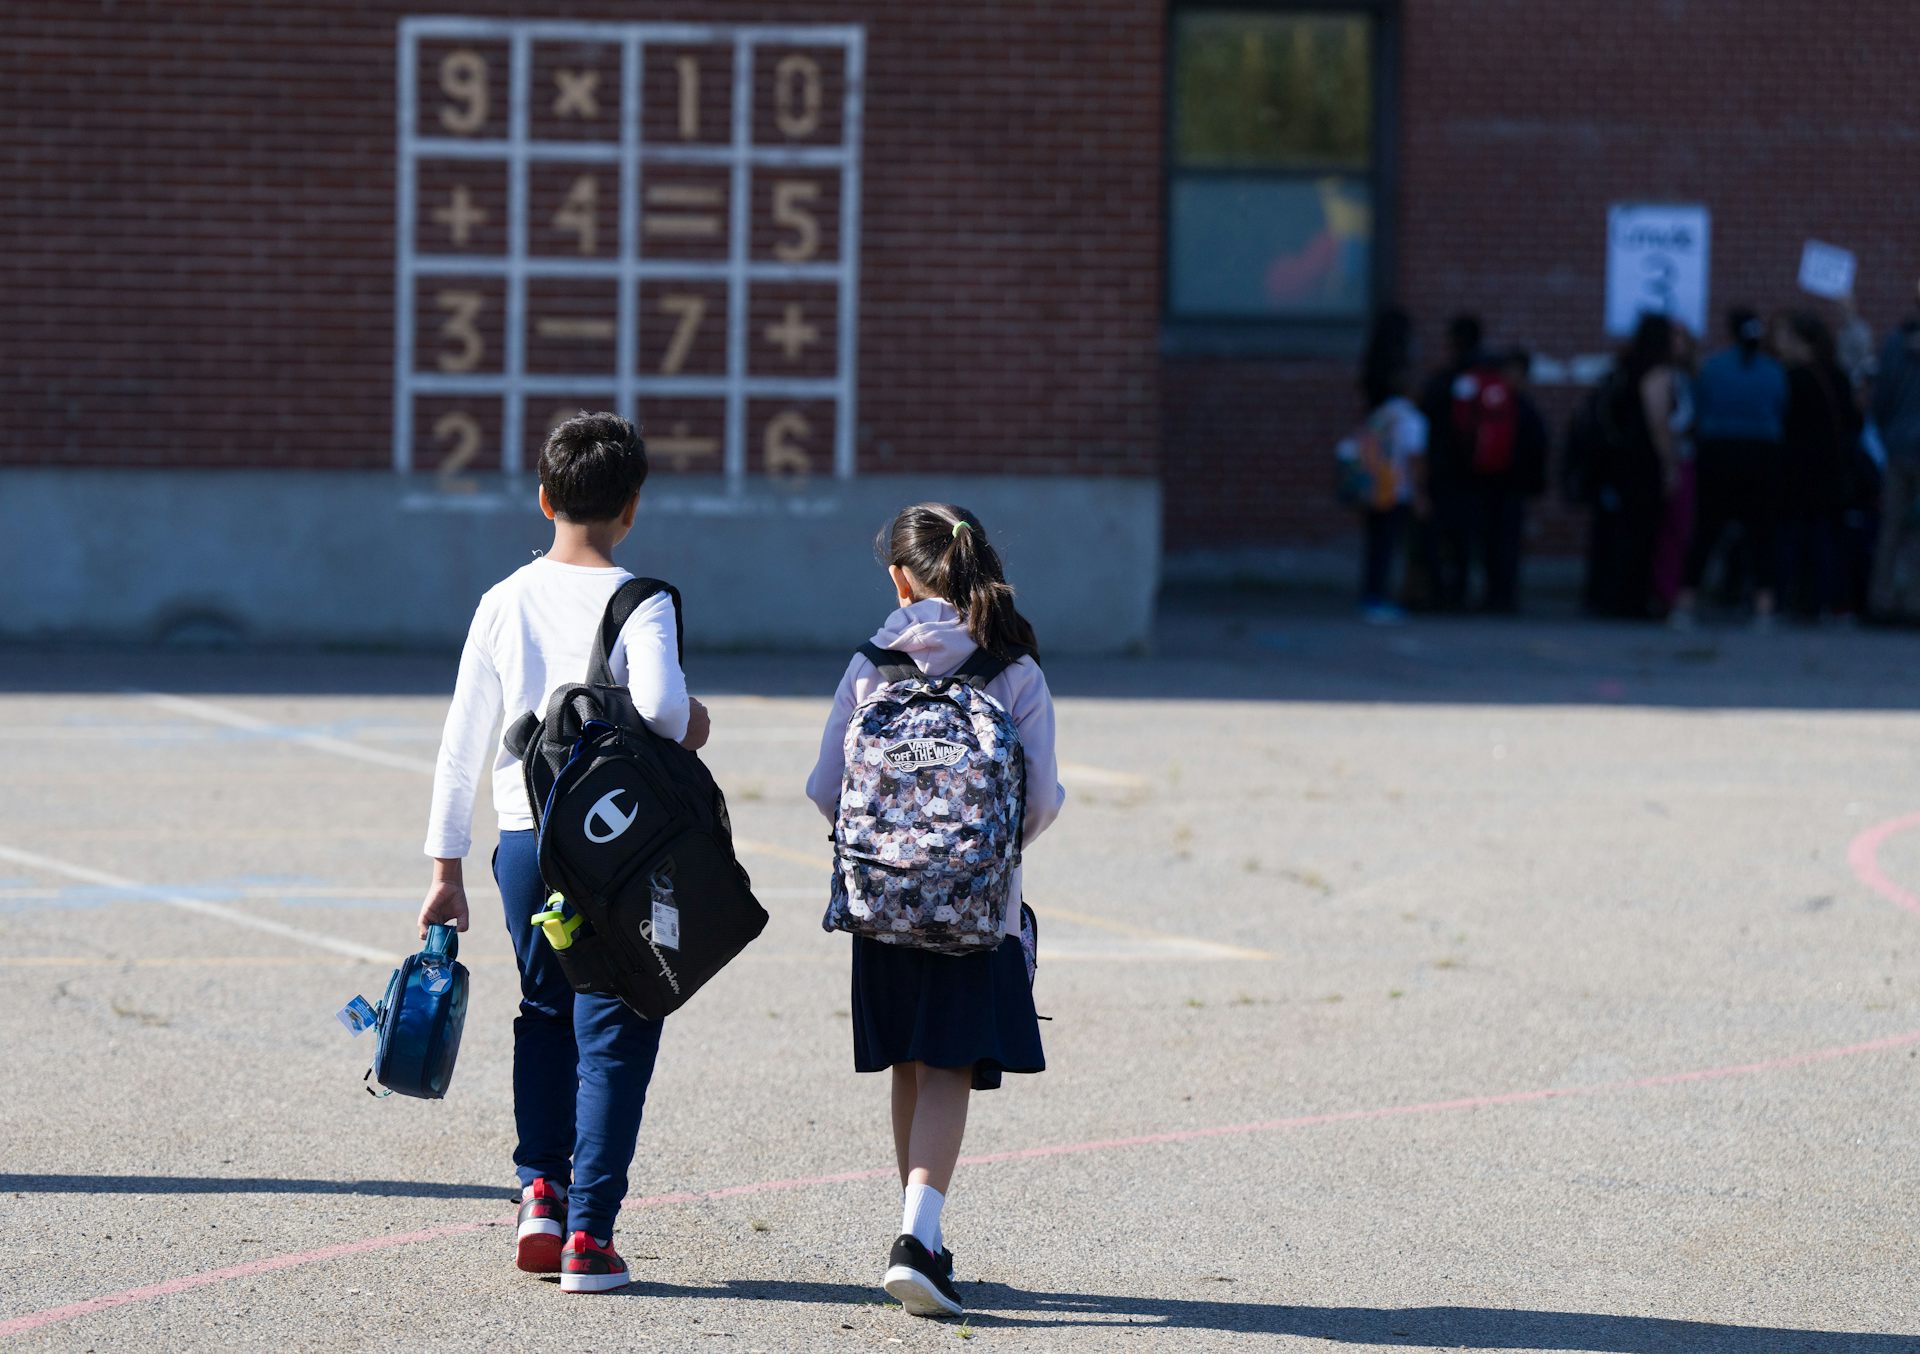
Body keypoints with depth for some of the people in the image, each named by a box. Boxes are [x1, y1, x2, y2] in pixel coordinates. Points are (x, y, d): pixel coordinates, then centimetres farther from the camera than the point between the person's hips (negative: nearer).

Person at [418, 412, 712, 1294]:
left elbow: (463, 745, 6)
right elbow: (656, 702, -26)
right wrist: (688, 723, -2)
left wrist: (447, 868, 12)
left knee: (544, 1018, 21)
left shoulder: (504, 603, 5)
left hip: (523, 840, 4)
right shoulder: (640, 603, -7)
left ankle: (540, 1187, 10)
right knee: (612, 1036, 2)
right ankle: (588, 1232, -1)